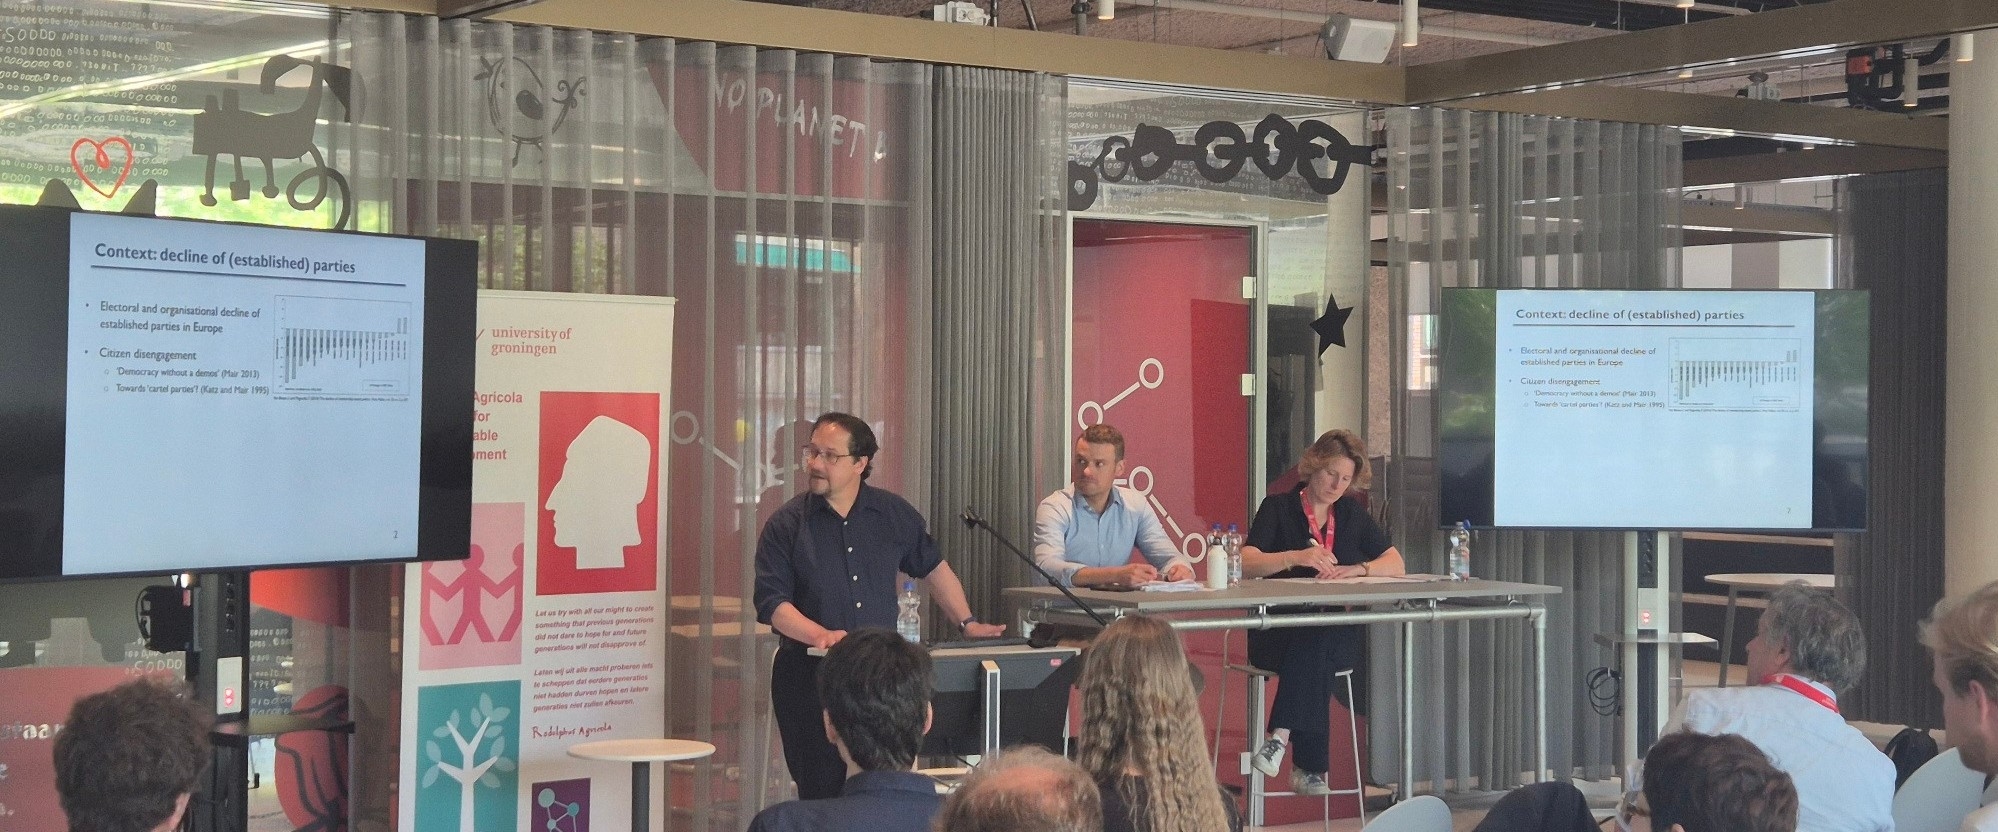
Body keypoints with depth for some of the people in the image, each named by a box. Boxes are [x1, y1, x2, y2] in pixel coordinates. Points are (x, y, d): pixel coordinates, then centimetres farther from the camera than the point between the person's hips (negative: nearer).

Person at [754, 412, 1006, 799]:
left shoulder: (895, 515, 8)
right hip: (809, 676, -2)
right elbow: (771, 601, -7)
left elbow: (934, 568, 22)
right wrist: (820, 635, -21)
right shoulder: (786, 525, 0)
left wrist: (967, 622, 18)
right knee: (821, 794, -2)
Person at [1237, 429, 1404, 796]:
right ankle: (1309, 767, -39)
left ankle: (1281, 738, -42)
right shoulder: (1278, 508, 7)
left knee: (1314, 645, -34)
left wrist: (1355, 569, -9)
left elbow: (1396, 565, 11)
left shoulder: (1352, 514, 18)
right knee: (1310, 643, -37)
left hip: (1339, 636, 2)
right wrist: (1297, 557, -26)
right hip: (1278, 634, -2)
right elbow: (1246, 564, -9)